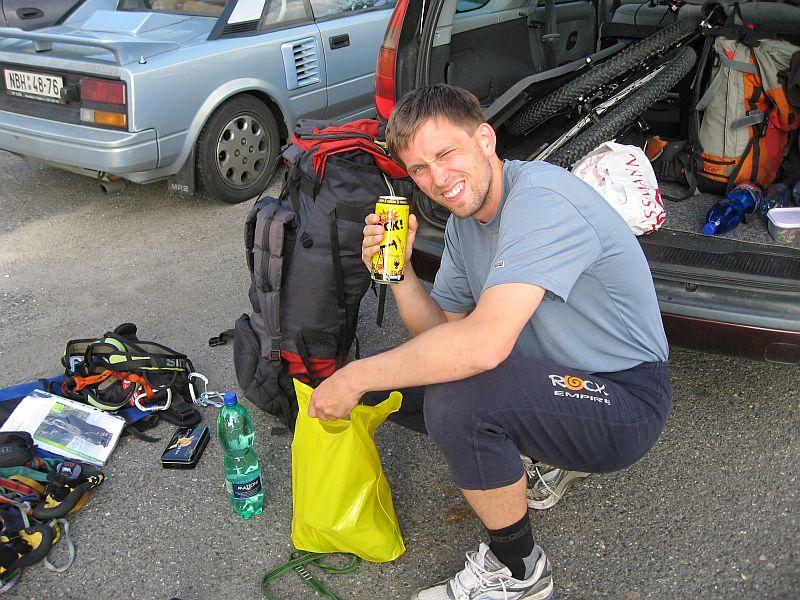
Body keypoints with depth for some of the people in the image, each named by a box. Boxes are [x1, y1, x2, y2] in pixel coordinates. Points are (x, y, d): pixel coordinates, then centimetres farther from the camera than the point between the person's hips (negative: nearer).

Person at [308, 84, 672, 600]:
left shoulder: (541, 199, -26)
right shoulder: (465, 219, 3)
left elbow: (484, 344, -37)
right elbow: (443, 331, 6)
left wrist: (356, 378, -27)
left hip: (628, 399, -9)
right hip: (563, 374, 9)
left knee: (455, 402, -30)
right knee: (416, 368, 6)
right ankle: (553, 456, 20)